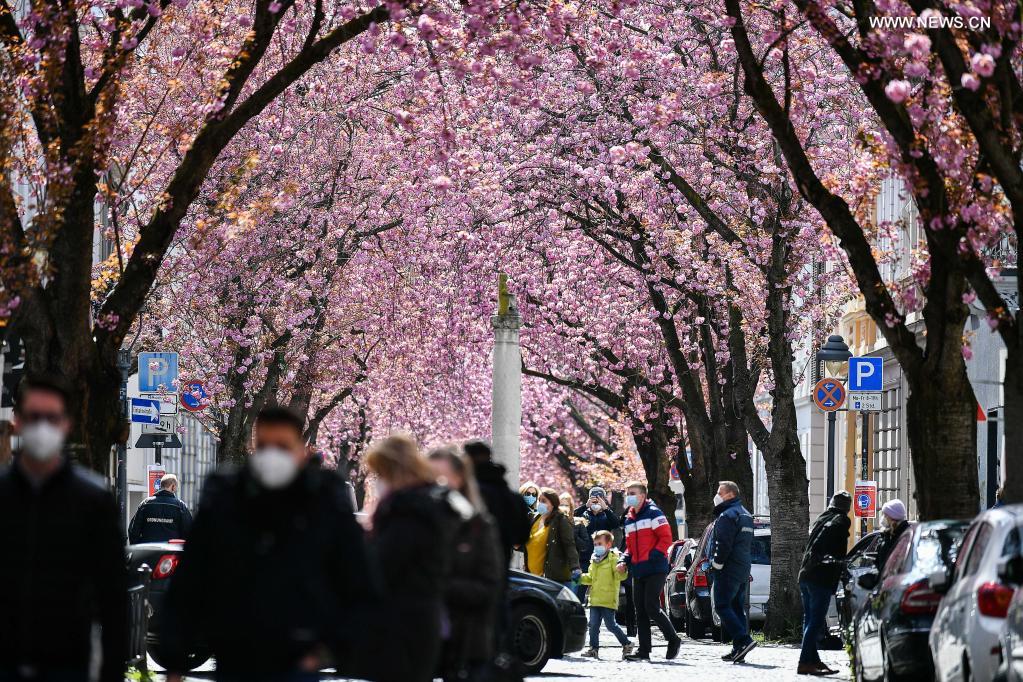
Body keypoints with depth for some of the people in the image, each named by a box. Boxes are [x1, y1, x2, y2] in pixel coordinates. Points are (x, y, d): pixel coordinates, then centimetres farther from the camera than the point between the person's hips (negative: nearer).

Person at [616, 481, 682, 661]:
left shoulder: (653, 513, -6)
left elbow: (666, 538, -12)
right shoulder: (629, 519, 18)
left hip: (655, 570, -8)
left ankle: (674, 640, 4)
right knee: (640, 611, 5)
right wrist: (624, 561, 8)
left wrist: (652, 557, -20)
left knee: (651, 607, -13)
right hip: (638, 572, 8)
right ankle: (644, 650, 8)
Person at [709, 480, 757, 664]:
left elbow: (723, 544, -21)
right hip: (744, 569, 10)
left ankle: (743, 640, -21)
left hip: (728, 570, -10)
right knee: (737, 608, 10)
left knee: (722, 606, -9)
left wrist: (717, 564, -14)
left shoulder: (727, 515, -13)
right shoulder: (746, 515, 19)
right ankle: (739, 649, 9)